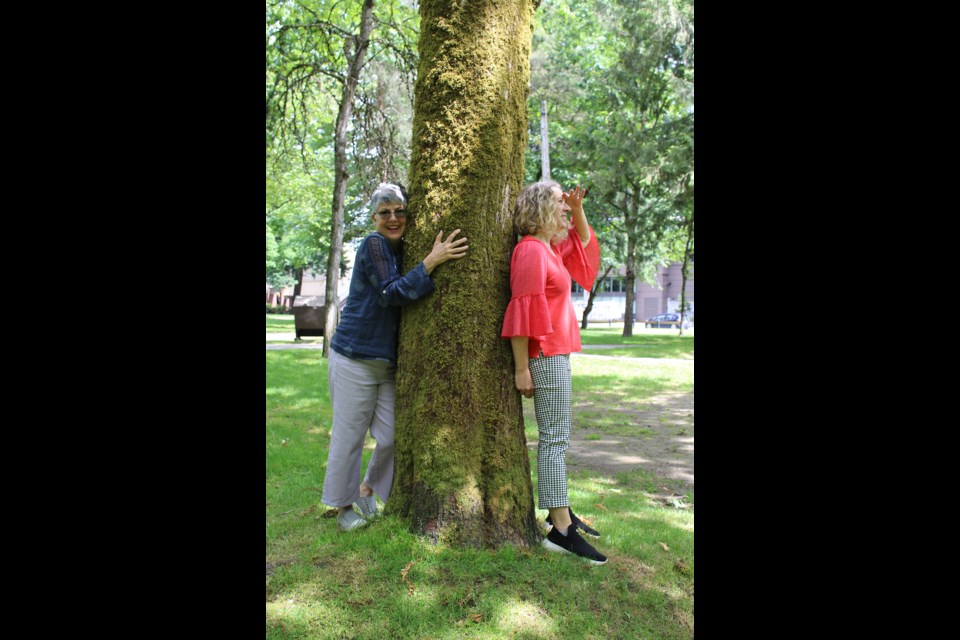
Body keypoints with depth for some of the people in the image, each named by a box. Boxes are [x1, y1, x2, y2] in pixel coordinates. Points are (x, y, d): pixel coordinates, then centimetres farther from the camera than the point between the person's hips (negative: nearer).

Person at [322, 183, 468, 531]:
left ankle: (367, 490, 28)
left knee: (392, 435, 4)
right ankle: (343, 505, 22)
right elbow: (392, 293, -22)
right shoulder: (373, 245, -13)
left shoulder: (404, 251, 10)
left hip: (388, 361, 7)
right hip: (354, 358, -7)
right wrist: (431, 261, -28)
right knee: (349, 435, 3)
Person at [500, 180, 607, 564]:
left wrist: (578, 210, 14)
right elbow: (522, 312, -19)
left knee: (556, 437, 15)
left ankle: (560, 512, 26)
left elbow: (583, 243, 33)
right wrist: (521, 369, -21)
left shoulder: (551, 247, 14)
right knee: (555, 438, -8)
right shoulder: (531, 250, -14)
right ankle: (561, 530, -2)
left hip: (556, 353, 10)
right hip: (546, 355, -10)